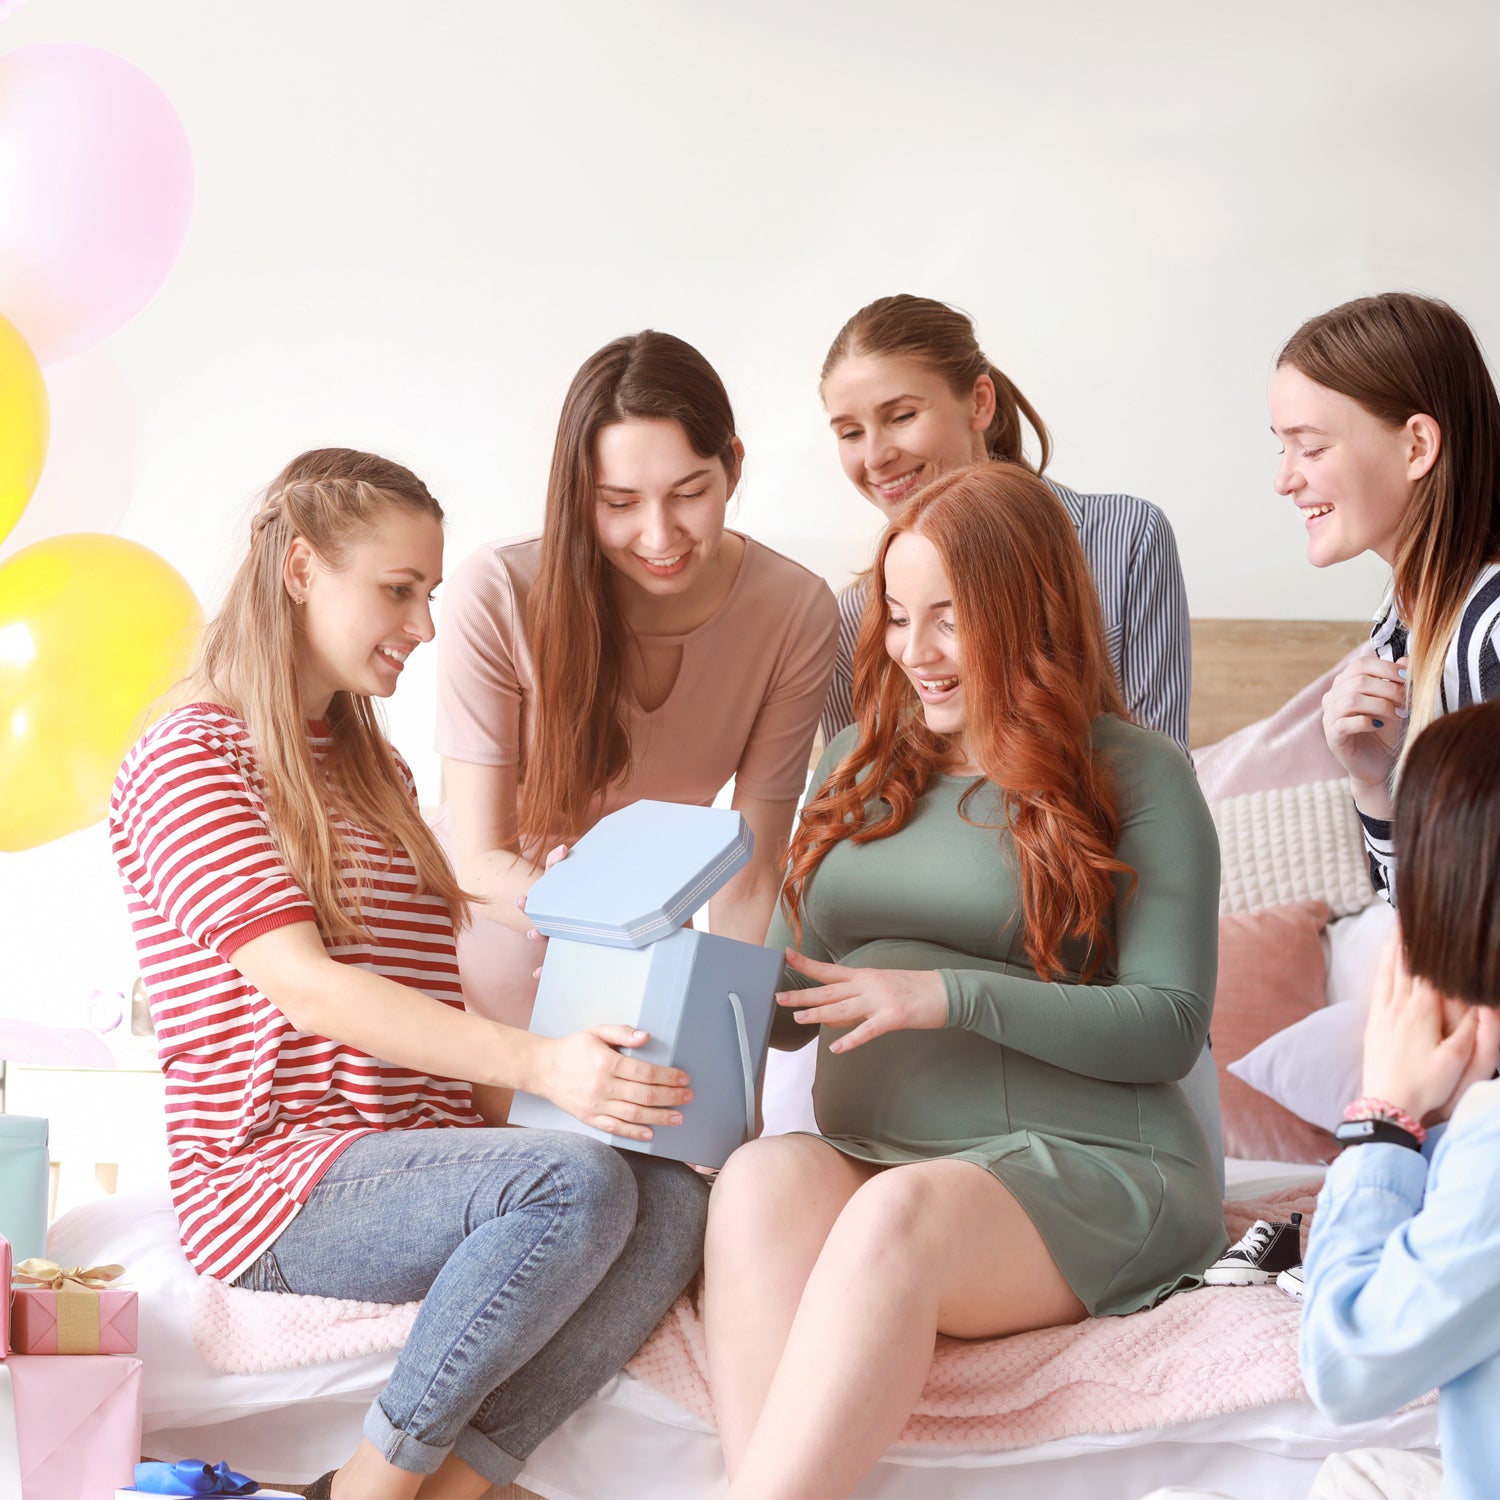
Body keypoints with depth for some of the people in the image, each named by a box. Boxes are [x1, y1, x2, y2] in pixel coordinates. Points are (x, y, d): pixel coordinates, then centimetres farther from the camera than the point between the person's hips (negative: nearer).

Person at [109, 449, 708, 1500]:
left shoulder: (377, 772, 23)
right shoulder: (187, 762, -4)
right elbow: (305, 987, -17)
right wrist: (536, 1062, -29)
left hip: (412, 1157, 7)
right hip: (274, 1178, -7)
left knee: (673, 1202, -22)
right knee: (573, 1181, -32)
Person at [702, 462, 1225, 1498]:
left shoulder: (1137, 775, 4)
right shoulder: (862, 761, 21)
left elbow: (1170, 1027, -4)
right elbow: (793, 1005, 23)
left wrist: (951, 996, -13)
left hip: (1077, 1167, -4)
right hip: (861, 1156, 4)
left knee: (899, 1215, -37)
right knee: (762, 1174, -31)